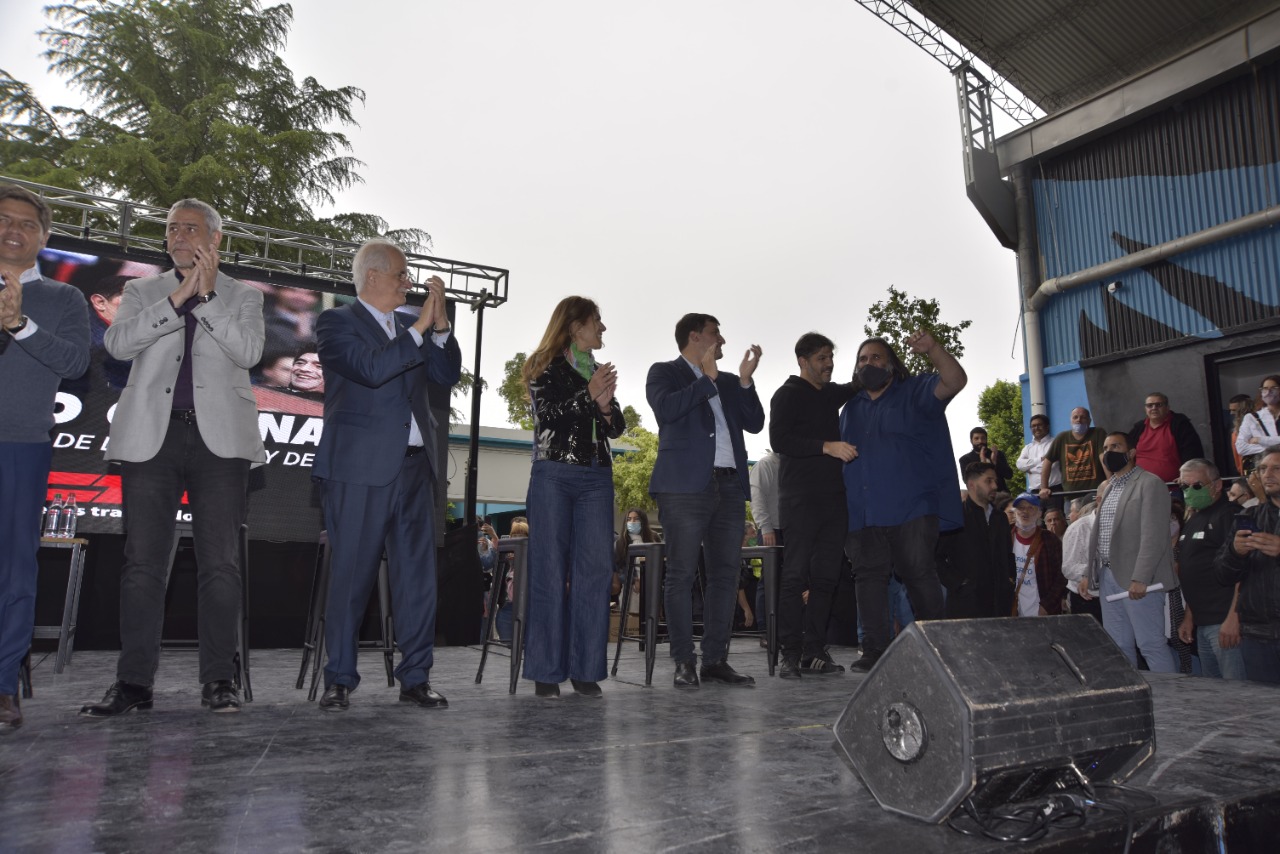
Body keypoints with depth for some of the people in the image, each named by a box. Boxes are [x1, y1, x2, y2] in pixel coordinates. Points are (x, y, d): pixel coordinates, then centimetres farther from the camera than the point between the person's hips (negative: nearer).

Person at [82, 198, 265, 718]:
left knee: (220, 563, -3)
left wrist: (207, 295, -8)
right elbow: (118, 343, 0)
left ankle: (219, 681, 4)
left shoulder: (243, 297, 15)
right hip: (151, 437, 2)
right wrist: (177, 298, -7)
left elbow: (248, 351, -3)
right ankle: (133, 682, 8)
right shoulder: (142, 291, 18)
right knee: (143, 562, 1)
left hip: (219, 439, -1)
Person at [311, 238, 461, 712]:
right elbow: (371, 369, -17)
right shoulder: (337, 322, 0)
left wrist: (440, 323, -3)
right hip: (361, 468, -6)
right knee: (351, 576, 1)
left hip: (414, 466, 6)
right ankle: (339, 680, 15)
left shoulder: (409, 328, 18)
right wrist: (420, 326, -14)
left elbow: (448, 374, 9)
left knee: (418, 575, 5)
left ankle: (416, 678, 14)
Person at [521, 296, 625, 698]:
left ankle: (585, 669, 4)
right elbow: (547, 414, -7)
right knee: (550, 571, -4)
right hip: (554, 474, -5)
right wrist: (589, 395, -12)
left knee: (595, 569, -3)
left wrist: (606, 406, -5)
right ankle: (546, 671, 3)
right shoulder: (545, 367, 7)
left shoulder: (600, 371, 21)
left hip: (597, 477, 5)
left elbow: (617, 427, 15)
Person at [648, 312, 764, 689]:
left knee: (725, 575, 5)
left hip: (729, 487, 6)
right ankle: (684, 662, 2)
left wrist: (744, 380, 3)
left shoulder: (729, 382, 22)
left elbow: (755, 424, 13)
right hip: (685, 487, -6)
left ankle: (715, 660, 11)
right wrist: (707, 379, -6)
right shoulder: (664, 372, 7)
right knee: (682, 575, -4)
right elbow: (666, 408, -12)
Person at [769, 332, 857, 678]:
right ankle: (791, 653, -1)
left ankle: (814, 650, 10)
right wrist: (826, 446, -20)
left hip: (833, 497, 7)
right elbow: (779, 441, -13)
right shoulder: (788, 394, -1)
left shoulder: (832, 393, 19)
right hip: (800, 497, -7)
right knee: (796, 575, -6)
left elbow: (858, 387, 37)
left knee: (826, 575, 5)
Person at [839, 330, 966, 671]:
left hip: (911, 509, -5)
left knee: (919, 575, -5)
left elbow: (955, 380, -11)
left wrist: (932, 348, -29)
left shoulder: (915, 392, 7)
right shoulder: (850, 407, 21)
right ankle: (874, 650, 10)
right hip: (863, 513, 5)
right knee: (869, 578, 4)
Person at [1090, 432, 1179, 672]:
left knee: (1151, 644, -2)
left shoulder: (1150, 484, -6)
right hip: (1109, 577, 7)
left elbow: (1153, 537, -15)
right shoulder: (1108, 488, 18)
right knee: (1118, 646, 10)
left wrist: (1139, 579, -20)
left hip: (1137, 579, -7)